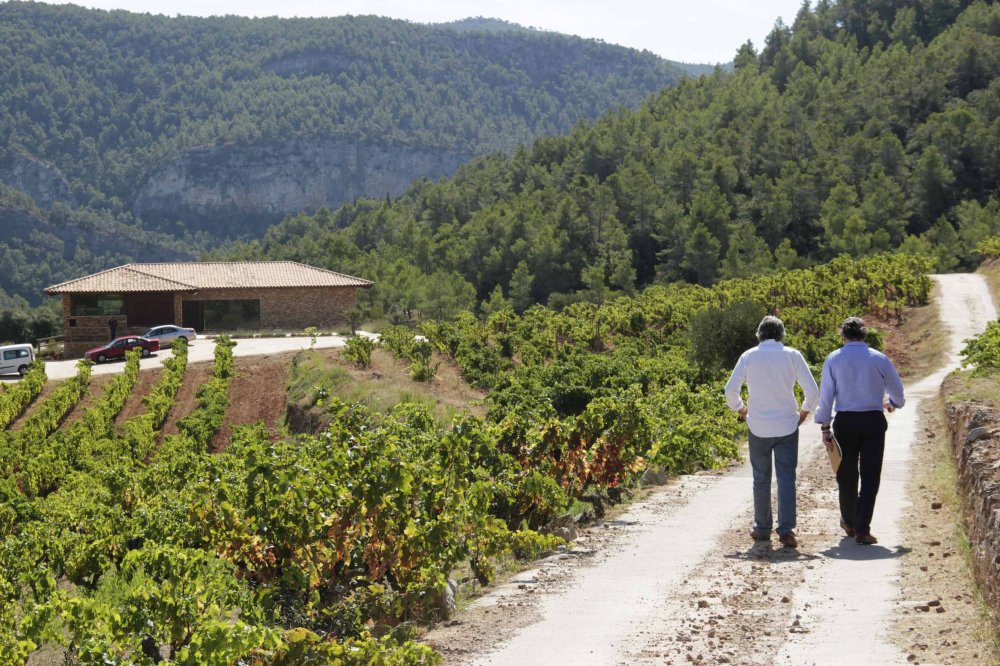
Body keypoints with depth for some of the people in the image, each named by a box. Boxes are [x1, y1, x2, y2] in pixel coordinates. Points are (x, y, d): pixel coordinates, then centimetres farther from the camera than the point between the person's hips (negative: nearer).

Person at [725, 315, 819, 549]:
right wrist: (804, 411, 10)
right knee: (786, 478, -1)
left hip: (758, 427, 1)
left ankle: (762, 529, 17)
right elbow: (812, 390, -6)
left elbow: (731, 390, -4)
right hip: (787, 426, -1)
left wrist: (741, 409, 13)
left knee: (761, 479, 12)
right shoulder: (792, 355, -2)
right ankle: (786, 529, -11)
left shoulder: (749, 356, 0)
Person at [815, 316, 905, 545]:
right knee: (870, 476, 1)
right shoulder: (879, 359, 1)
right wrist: (893, 403, 32)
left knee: (846, 474, 15)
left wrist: (825, 427, 2)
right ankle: (862, 529, -6)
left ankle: (849, 522, 31)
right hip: (874, 421, -1)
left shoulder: (833, 359, 1)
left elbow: (826, 395, -2)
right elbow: (897, 391, 9)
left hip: (845, 422, 1)